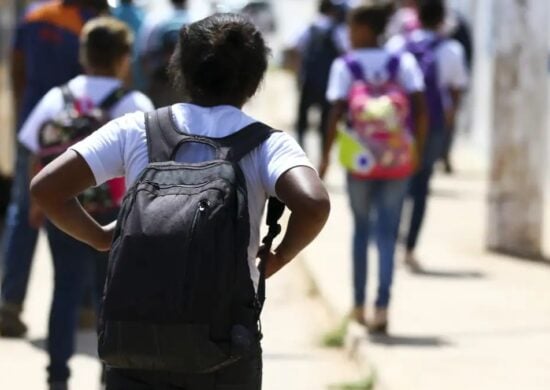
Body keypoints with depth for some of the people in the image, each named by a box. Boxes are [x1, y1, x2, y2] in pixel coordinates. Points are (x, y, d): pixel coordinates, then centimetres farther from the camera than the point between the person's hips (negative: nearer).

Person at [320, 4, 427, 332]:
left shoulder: (345, 67, -5)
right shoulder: (404, 62, 0)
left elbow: (336, 113, -12)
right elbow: (421, 108, -7)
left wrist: (326, 155, -4)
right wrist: (418, 148, 3)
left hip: (360, 161, 0)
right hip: (398, 162, 0)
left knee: (361, 229, 17)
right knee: (388, 233, 3)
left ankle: (360, 305, 23)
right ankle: (382, 307, -10)